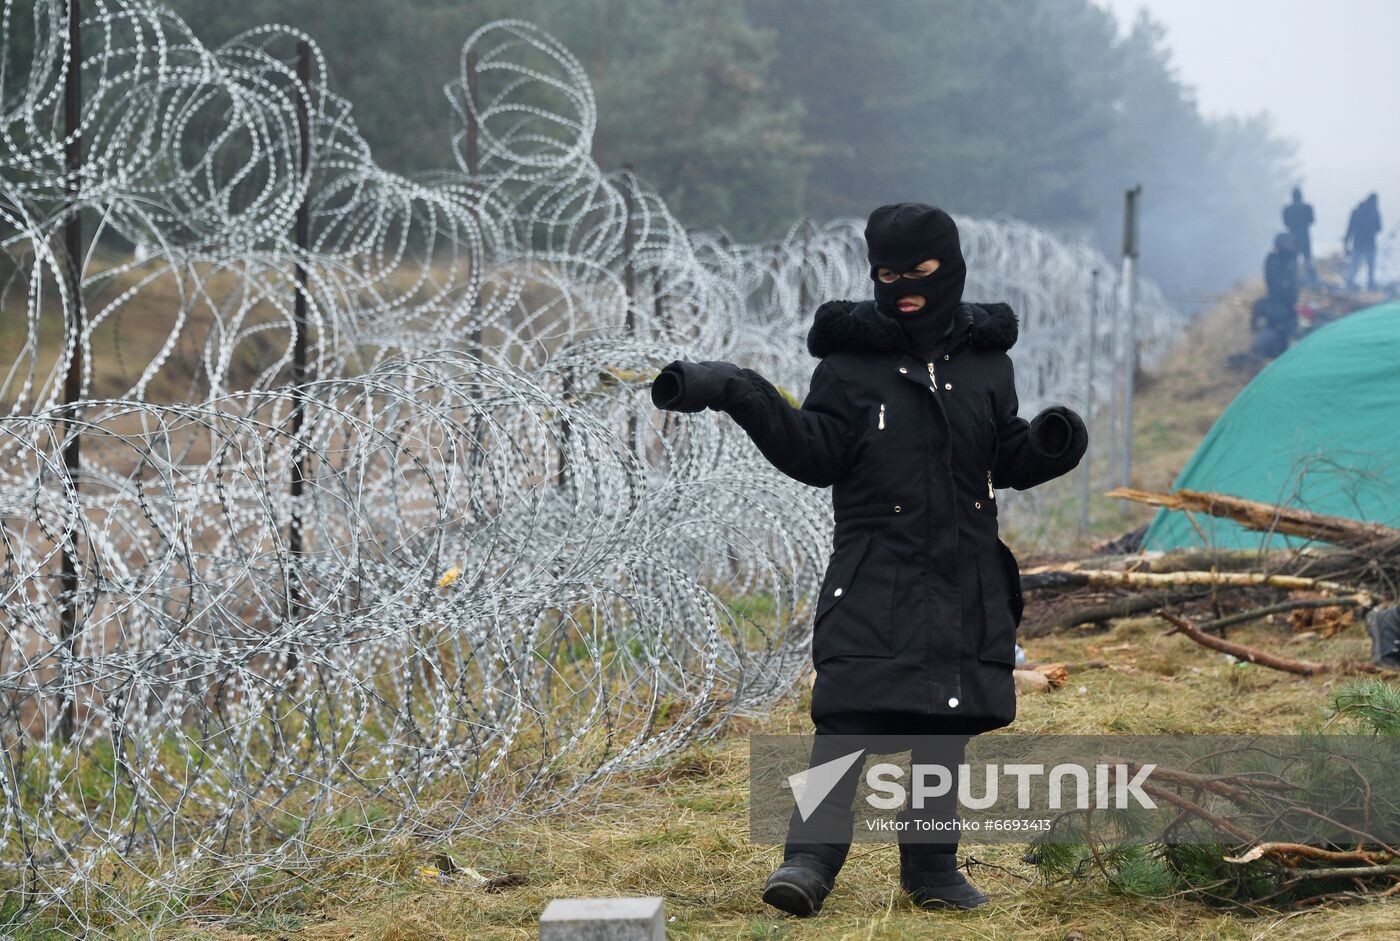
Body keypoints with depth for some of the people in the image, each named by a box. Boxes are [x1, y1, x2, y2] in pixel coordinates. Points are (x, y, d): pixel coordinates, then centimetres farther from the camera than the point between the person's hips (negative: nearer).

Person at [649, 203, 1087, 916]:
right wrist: (739, 396, -16)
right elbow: (815, 455, -5)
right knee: (849, 714, -13)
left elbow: (1006, 459, 17)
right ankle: (810, 857, -10)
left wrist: (1046, 446, -4)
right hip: (873, 578, -3)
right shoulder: (850, 357, 2)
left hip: (966, 582, 3)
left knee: (948, 724, 6)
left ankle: (932, 867, 17)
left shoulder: (985, 359, 11)